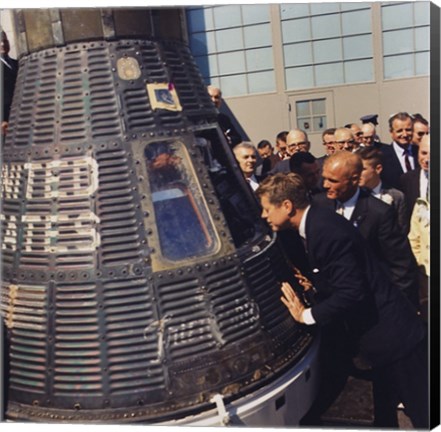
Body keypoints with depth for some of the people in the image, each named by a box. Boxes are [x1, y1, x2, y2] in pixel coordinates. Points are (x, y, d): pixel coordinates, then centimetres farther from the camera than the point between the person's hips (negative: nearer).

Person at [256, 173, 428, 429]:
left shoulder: (327, 229, -25)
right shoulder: (313, 226, 5)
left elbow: (351, 292, -28)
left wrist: (306, 314, -19)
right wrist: (314, 284, -3)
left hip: (394, 335, -9)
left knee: (423, 414, 5)